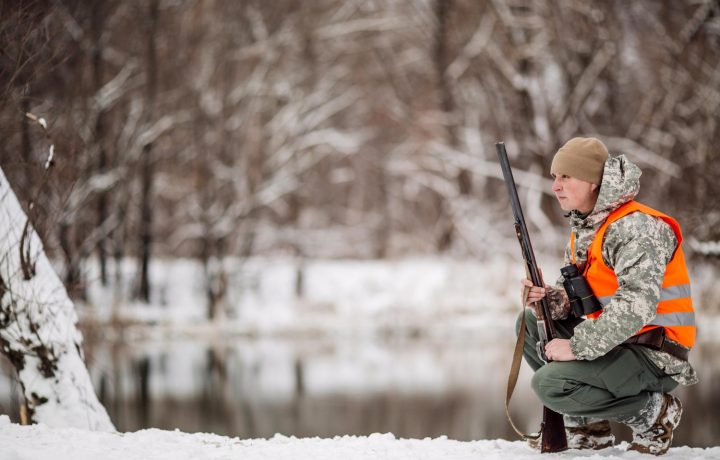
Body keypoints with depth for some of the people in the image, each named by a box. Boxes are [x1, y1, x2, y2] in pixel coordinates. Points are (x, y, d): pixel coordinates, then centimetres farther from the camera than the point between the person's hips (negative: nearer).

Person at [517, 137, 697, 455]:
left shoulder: (636, 227, -19)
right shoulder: (583, 228, 12)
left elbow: (637, 305, -30)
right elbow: (573, 292, 16)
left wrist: (577, 347, -28)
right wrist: (548, 299, -9)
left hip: (655, 356, -10)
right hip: (618, 342, 10)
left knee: (549, 384, -22)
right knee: (530, 322, 9)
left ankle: (653, 413, -6)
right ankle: (587, 426, 7)